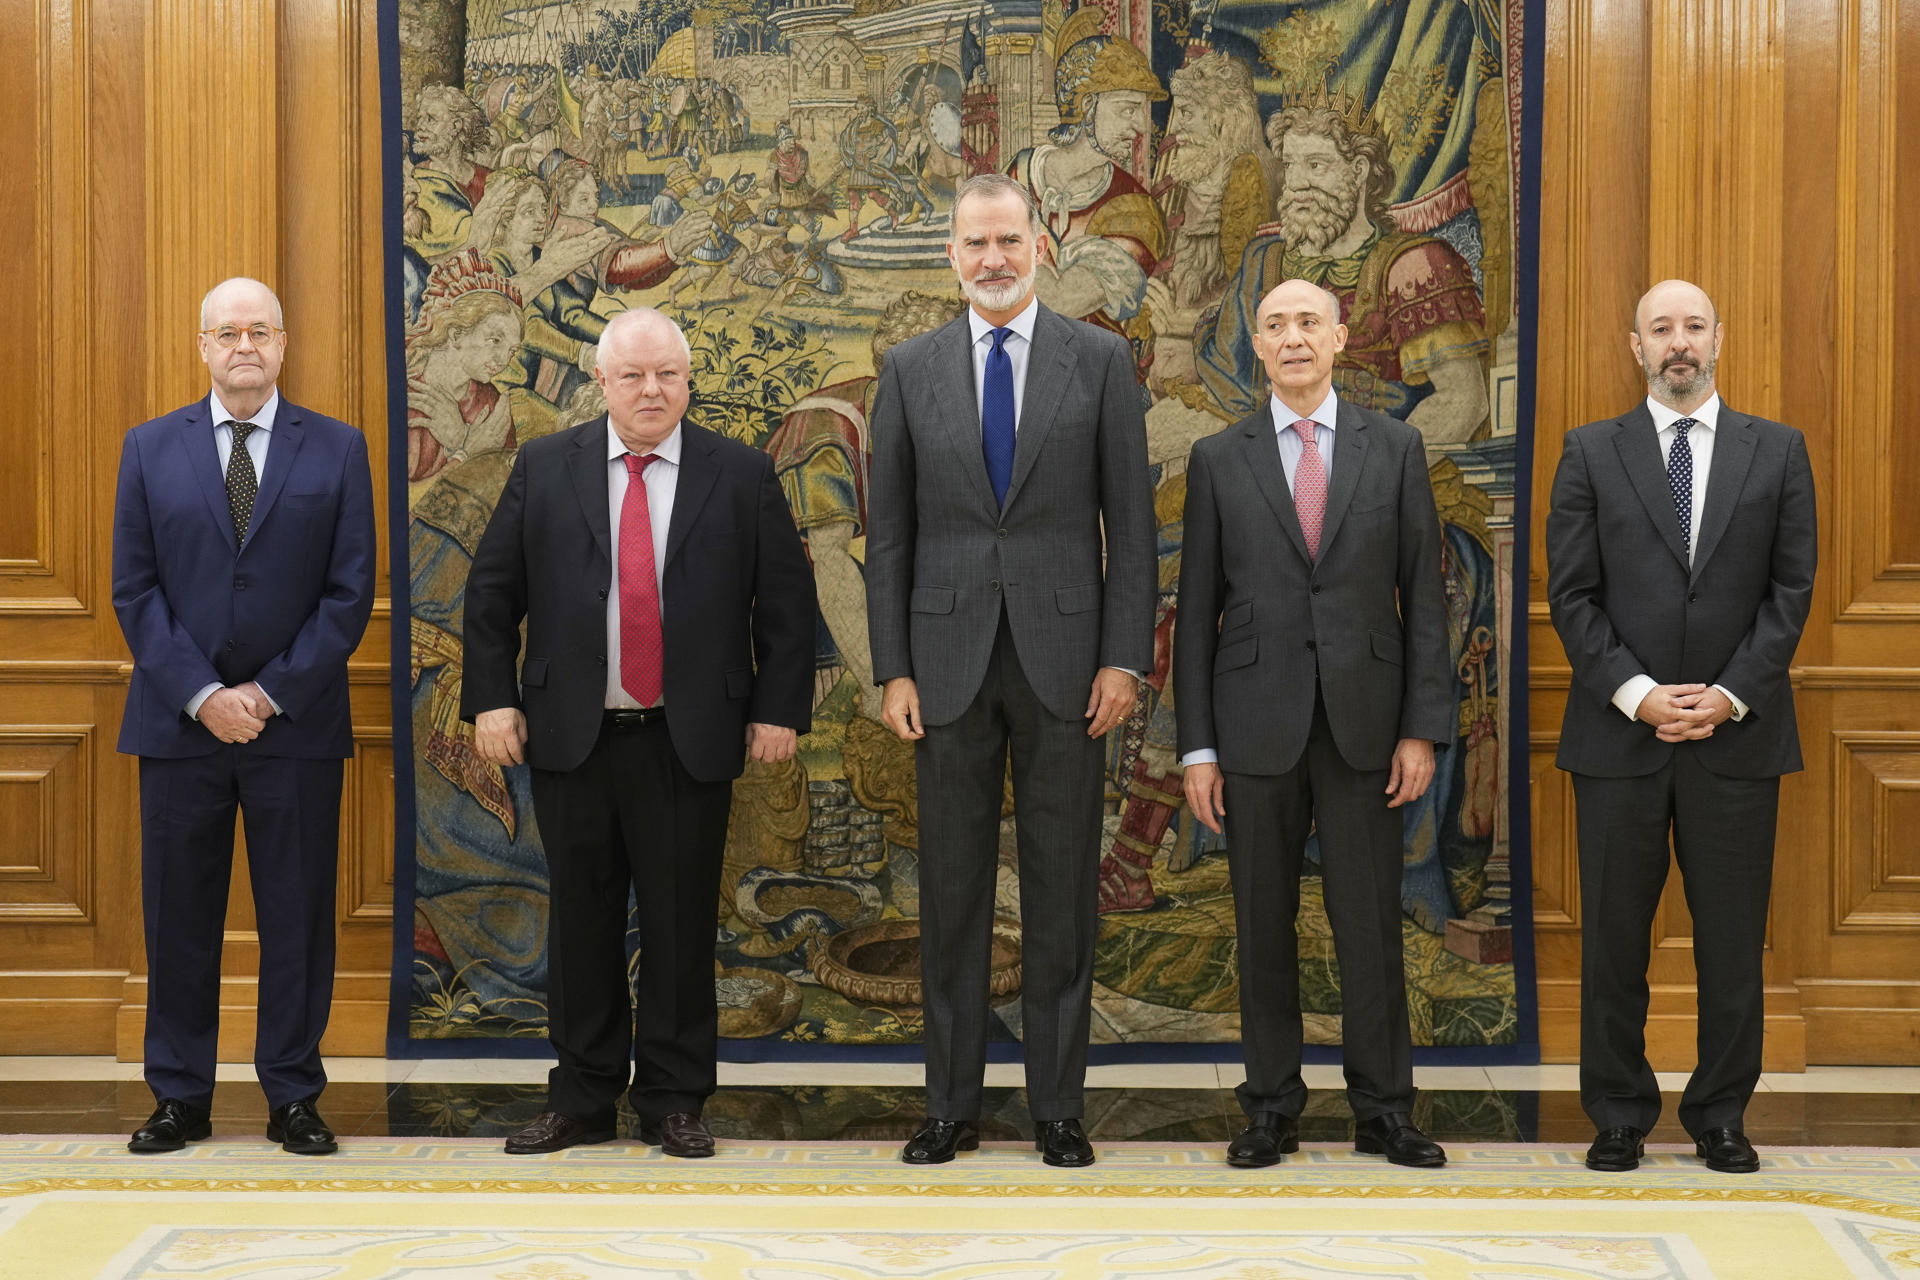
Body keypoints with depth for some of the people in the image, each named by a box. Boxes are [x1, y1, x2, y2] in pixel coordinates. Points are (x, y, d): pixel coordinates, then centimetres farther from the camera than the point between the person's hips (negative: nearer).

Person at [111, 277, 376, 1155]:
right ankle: (179, 1097, 17)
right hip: (179, 721, 1)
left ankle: (293, 1097, 15)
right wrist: (202, 696, -9)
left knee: (298, 917, 4)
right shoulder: (151, 448, 6)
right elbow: (134, 589, 2)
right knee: (179, 916, 6)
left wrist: (274, 693, -9)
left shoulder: (337, 449, 3)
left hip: (297, 723, -1)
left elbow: (351, 590, -1)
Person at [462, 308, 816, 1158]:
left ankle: (673, 1102, 15)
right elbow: (491, 593, 7)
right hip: (571, 737, 1)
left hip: (690, 743, -1)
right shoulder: (543, 468, 5)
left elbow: (787, 603, 4)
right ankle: (583, 1099, 18)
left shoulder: (742, 476, 3)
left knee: (681, 925, 4)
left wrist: (779, 710, -2)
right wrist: (492, 699, -1)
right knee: (581, 922, 8)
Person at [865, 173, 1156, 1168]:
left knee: (1062, 889, 4)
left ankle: (1058, 1106, 14)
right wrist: (892, 668, -1)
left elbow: (1130, 519, 2)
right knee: (951, 889, 6)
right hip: (950, 657, 1)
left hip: (1063, 656, -1)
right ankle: (952, 1105, 16)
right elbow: (889, 530, 6)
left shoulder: (1100, 361, 3)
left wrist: (1124, 656, -6)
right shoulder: (911, 369, 6)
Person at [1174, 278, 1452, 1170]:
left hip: (1362, 720, 0)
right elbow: (1197, 610, 5)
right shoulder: (1218, 459, 5)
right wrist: (1196, 747, -1)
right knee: (1264, 922, 6)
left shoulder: (1395, 448, 6)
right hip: (1257, 721, 0)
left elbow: (1423, 595, 4)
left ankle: (1384, 1111, 14)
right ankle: (1271, 1110, 17)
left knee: (1369, 920, 3)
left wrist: (1423, 728, -3)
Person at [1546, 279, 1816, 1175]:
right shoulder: (1591, 454, 6)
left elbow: (1791, 590, 2)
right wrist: (1636, 693, -12)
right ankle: (1618, 1117, 16)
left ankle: (1720, 1117, 18)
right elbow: (1572, 595, 0)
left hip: (1737, 735, 1)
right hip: (1620, 733, 0)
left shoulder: (1777, 452, 8)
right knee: (1614, 940, 4)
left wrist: (1731, 695, -9)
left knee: (1732, 941, 5)